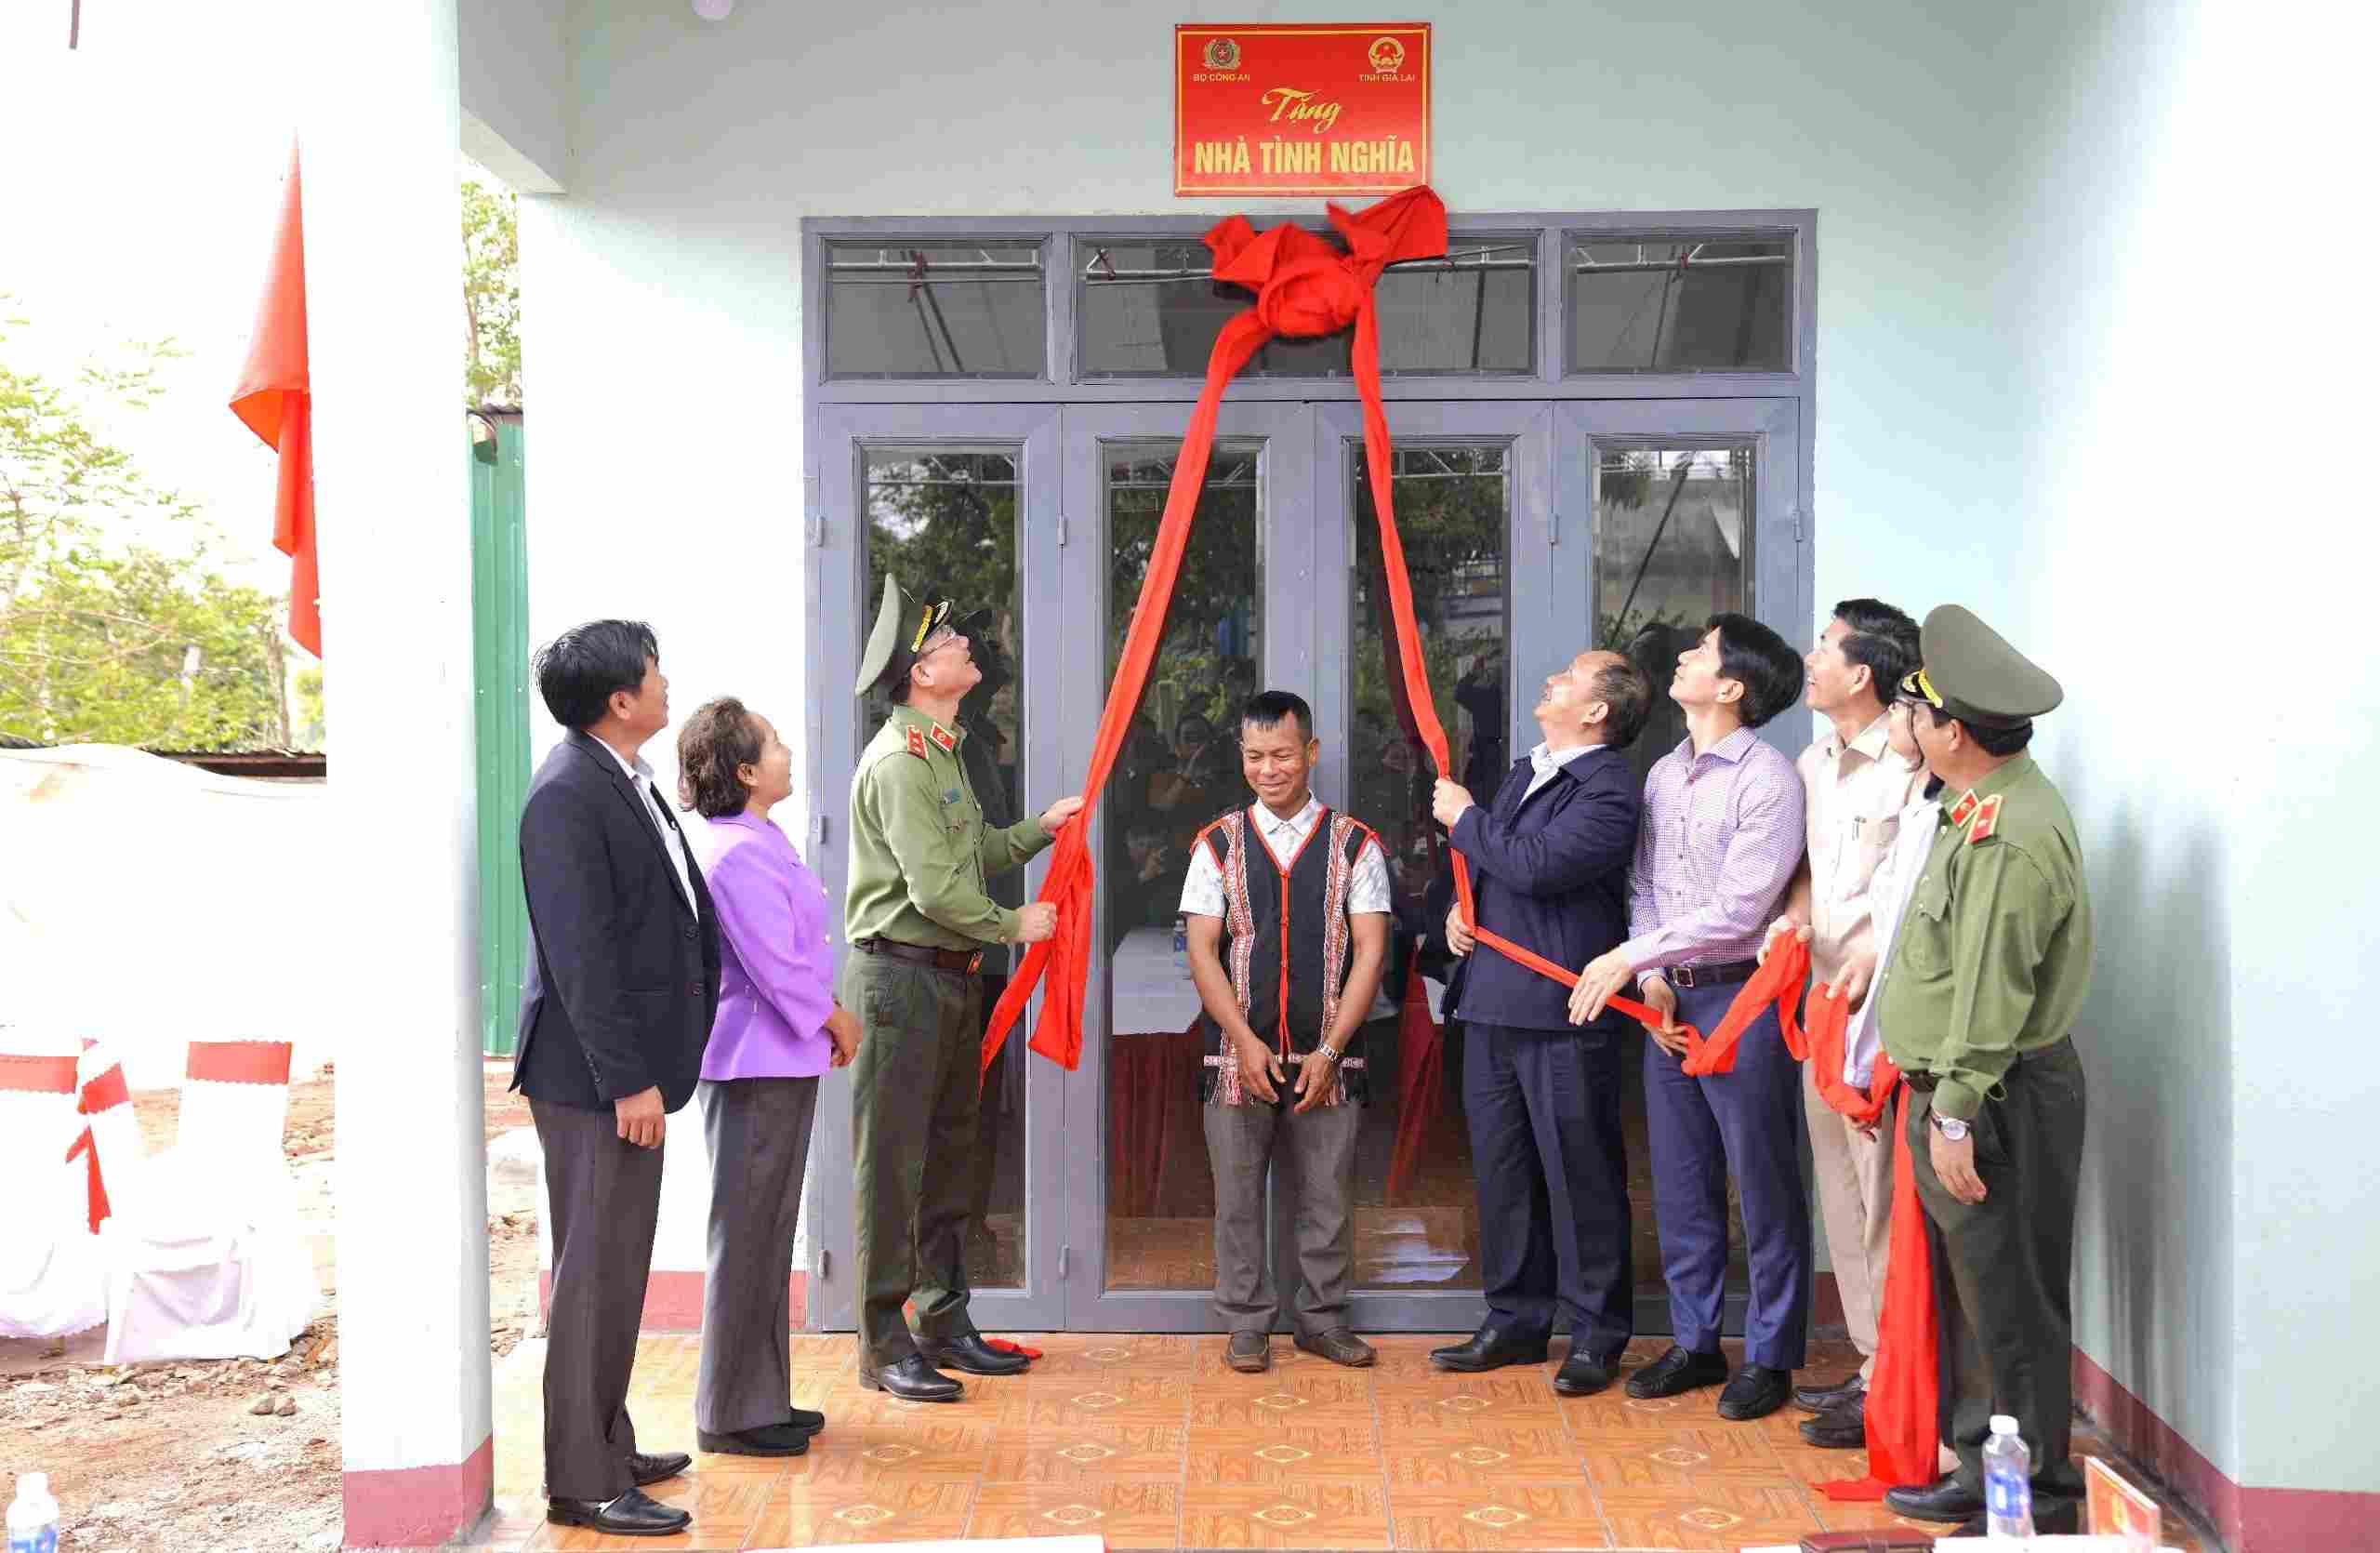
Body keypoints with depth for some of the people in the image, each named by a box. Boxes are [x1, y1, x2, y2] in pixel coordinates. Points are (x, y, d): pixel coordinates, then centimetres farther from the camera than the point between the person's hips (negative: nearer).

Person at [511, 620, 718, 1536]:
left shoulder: (624, 781, 13)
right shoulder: (567, 795, -18)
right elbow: (581, 954, -22)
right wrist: (628, 1081, -22)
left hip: (628, 1067, 10)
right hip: (594, 1078, -10)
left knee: (616, 1268, 18)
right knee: (597, 1273, -3)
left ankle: (607, 1448, 30)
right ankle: (582, 1483, 6)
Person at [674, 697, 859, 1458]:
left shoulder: (755, 842, 13)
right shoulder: (738, 853, -20)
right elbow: (776, 965, -21)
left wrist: (829, 1021, 11)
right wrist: (835, 1021, -8)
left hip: (778, 1060, 11)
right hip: (758, 1064, -11)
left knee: (766, 1234, 17)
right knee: (748, 1237, -1)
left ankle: (761, 1398, 27)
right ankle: (732, 1414, 9)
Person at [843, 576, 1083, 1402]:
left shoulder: (942, 751, 17)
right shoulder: (900, 762, -16)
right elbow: (936, 888, -21)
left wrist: (1037, 830, 13)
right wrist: (1014, 925, -8)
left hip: (949, 976, 10)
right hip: (899, 975, -10)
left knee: (948, 1159, 15)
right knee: (893, 1165, -4)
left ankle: (944, 1325, 24)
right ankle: (884, 1347, 2)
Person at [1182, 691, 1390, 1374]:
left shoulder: (1354, 844, 3)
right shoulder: (1219, 844, 5)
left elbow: (1370, 951, -1)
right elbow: (1202, 949, 0)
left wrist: (1330, 1050, -9)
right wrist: (1245, 1042, -10)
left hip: (1327, 1055, 0)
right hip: (1239, 1053, 0)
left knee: (1328, 1194, 6)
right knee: (1238, 1195, 4)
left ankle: (1323, 1318, 20)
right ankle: (1248, 1324, 16)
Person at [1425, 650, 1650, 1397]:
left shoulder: (1608, 790, -13)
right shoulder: (1526, 773, 17)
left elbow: (1537, 865, -25)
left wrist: (1464, 818, -10)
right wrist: (1460, 909, 7)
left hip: (1561, 1013, -9)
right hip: (1493, 1005, 9)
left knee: (1578, 1174, 0)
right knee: (1502, 1169, 15)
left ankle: (1595, 1337, 11)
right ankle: (1516, 1321, 26)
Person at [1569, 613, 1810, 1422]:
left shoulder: (1767, 779, -13)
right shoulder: (1663, 775, 12)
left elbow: (1738, 910, -18)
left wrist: (1629, 957, -17)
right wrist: (1652, 982, -3)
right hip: (1667, 998, 7)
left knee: (1763, 1184, 2)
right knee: (1680, 1182, 13)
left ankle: (1769, 1357, 14)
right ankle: (1694, 1345, 25)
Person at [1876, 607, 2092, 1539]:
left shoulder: (2013, 834, -21)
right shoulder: (1981, 809, 13)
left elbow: (1993, 991, -23)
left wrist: (1958, 1112, -21)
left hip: (1996, 1101, -10)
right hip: (1954, 1095, 10)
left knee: (2011, 1309, -1)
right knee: (1965, 1298, 17)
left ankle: (2039, 1503, 9)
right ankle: (1979, 1471, 29)